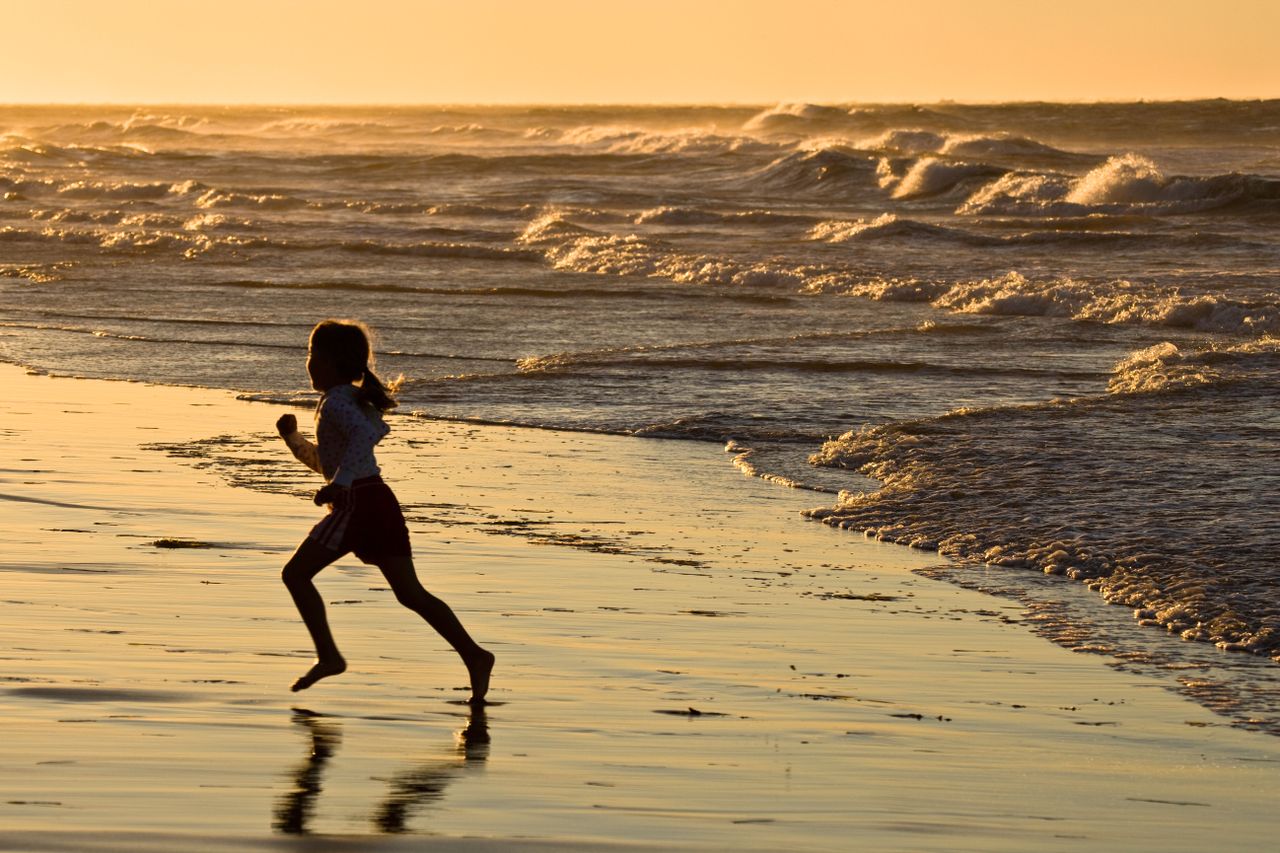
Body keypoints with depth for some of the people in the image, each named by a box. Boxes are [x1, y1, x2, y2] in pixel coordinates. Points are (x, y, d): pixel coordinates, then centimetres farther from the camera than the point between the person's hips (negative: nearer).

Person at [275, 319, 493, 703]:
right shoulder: (358, 401, 23)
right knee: (410, 592, 5)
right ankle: (473, 655, -6)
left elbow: (362, 435, -28)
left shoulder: (336, 403, -6)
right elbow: (325, 461, 34)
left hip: (356, 502, -9)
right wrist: (292, 437, 25)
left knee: (296, 573, -1)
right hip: (381, 501, 9)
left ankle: (329, 655, -7)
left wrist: (340, 483, -36)